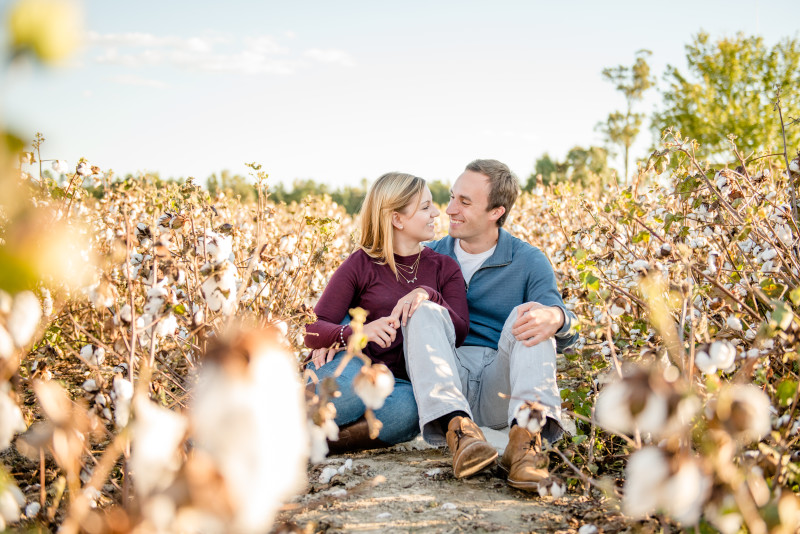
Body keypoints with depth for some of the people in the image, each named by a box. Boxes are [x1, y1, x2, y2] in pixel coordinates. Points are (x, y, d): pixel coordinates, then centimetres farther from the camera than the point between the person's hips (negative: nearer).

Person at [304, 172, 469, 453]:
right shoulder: (360, 265, 4)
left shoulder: (445, 268, 13)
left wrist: (428, 295, -18)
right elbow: (312, 330, -4)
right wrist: (355, 332, -25)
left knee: (408, 408, -37)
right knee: (354, 381, -40)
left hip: (403, 384, 2)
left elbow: (459, 334, 0)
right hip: (356, 368, -1)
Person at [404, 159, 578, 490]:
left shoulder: (529, 262, 6)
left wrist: (555, 317, -33)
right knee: (423, 311, -23)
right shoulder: (430, 256, 13)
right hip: (444, 388, 2)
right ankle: (456, 427, -43)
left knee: (526, 317, -25)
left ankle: (527, 432, -47)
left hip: (501, 390, -1)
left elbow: (565, 336, -7)